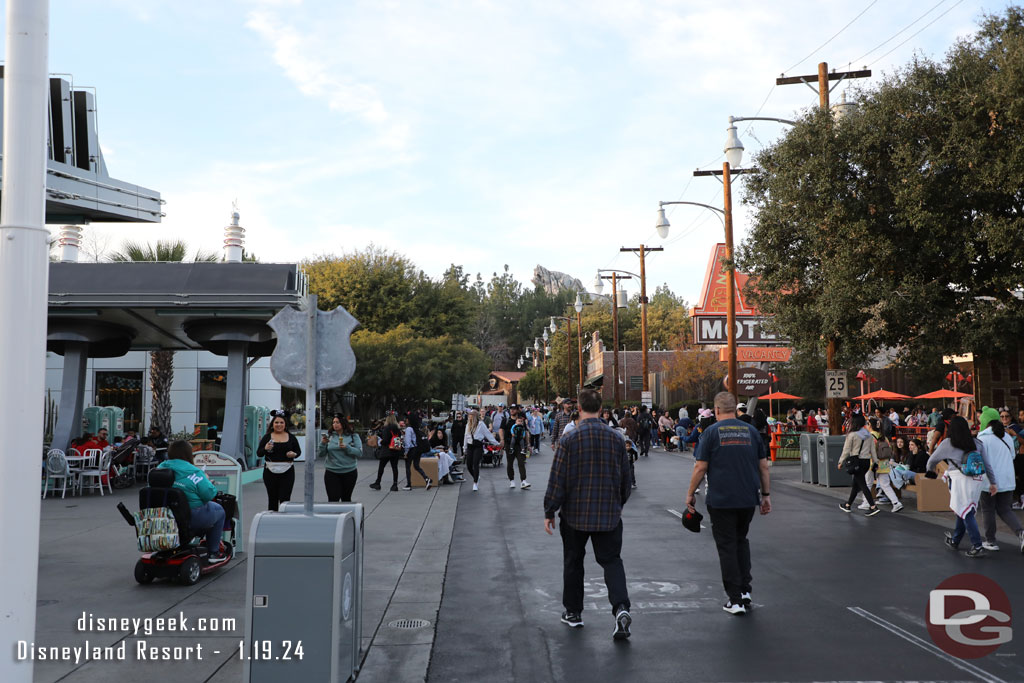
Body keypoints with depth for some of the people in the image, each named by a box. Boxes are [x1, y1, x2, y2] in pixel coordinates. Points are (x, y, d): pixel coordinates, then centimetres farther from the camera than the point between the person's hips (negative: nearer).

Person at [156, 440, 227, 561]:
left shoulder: (160, 468, -1)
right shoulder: (194, 473, -18)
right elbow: (209, 494, -15)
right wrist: (207, 482, 7)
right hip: (192, 518, -7)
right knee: (219, 510, 21)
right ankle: (213, 553, 19)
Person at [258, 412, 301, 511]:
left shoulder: (291, 437, 6)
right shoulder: (267, 437, 4)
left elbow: (299, 451, 12)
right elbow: (258, 453, 3)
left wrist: (294, 454, -10)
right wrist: (265, 449, -18)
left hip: (287, 471, 0)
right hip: (270, 471, 1)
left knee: (285, 499, -7)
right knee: (272, 498, 7)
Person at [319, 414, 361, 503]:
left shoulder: (354, 436, 0)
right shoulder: (328, 436, 4)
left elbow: (359, 452, -7)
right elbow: (320, 455, 2)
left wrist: (347, 448, -20)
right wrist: (323, 443, -15)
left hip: (349, 472, 0)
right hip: (331, 473, 0)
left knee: (346, 499, 12)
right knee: (333, 499, -8)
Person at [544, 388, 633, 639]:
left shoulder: (569, 439, -12)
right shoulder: (616, 438, 0)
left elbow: (557, 480, -11)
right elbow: (625, 478, 8)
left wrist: (549, 512, -2)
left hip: (575, 514, -2)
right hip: (609, 515, 2)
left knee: (573, 562, 14)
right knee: (612, 560, 8)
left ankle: (573, 612, 24)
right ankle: (621, 607, -12)